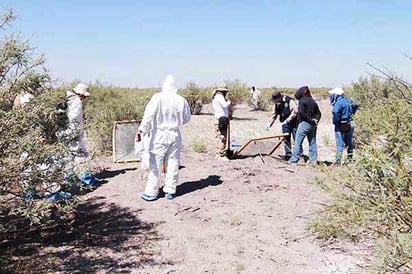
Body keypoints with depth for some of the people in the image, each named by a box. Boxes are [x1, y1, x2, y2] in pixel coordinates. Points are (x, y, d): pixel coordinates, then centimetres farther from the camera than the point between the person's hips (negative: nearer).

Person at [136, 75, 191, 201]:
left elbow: (149, 115, -18)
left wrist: (141, 129, -20)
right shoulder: (181, 100, 1)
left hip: (159, 135, -3)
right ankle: (170, 191, 17)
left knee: (155, 164, 3)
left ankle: (151, 192, 8)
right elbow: (186, 118, 12)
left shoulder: (158, 97, -9)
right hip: (175, 135, 3)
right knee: (173, 163, 11)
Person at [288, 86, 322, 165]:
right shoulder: (313, 101, 12)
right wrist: (316, 120, -3)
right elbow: (318, 113, 11)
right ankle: (313, 160, 14)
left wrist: (311, 121, -13)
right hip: (312, 125, 7)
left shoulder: (302, 100, -8)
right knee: (312, 142, 11)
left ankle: (294, 160, 1)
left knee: (298, 142, -1)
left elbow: (301, 113, -18)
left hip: (304, 123, -7)